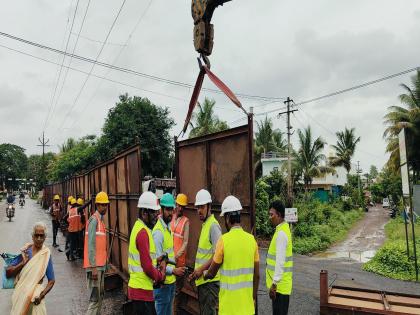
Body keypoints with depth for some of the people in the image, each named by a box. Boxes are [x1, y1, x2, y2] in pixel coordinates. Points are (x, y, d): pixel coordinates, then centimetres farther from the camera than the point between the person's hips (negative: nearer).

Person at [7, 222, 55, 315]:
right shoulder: (24, 252, -3)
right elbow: (8, 273, -2)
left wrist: (41, 295, -19)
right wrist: (23, 263, -16)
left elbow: (51, 281, -5)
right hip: (20, 292, 2)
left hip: (36, 294, -2)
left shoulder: (46, 255, -7)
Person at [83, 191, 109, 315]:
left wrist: (102, 265, 17)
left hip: (100, 265, 10)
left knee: (100, 297, 17)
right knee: (95, 299, -7)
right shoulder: (94, 220, -15)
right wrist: (93, 267, -22)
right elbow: (91, 245, -20)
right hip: (95, 266, -10)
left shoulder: (101, 220, 14)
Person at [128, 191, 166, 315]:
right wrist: (160, 276, -6)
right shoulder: (143, 232, -20)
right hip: (142, 290, -9)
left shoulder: (141, 228, 10)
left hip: (141, 287, 9)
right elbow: (147, 267, -22)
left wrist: (160, 262, 2)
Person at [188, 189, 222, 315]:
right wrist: (196, 272, 16)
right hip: (202, 280, 9)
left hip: (210, 281, -9)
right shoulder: (204, 224, 13)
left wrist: (201, 269, -17)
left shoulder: (213, 225, -15)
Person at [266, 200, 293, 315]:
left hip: (279, 284, -9)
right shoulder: (283, 229, 10)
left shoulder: (281, 233, -20)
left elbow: (280, 262, -24)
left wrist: (274, 283, -21)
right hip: (280, 282, 9)